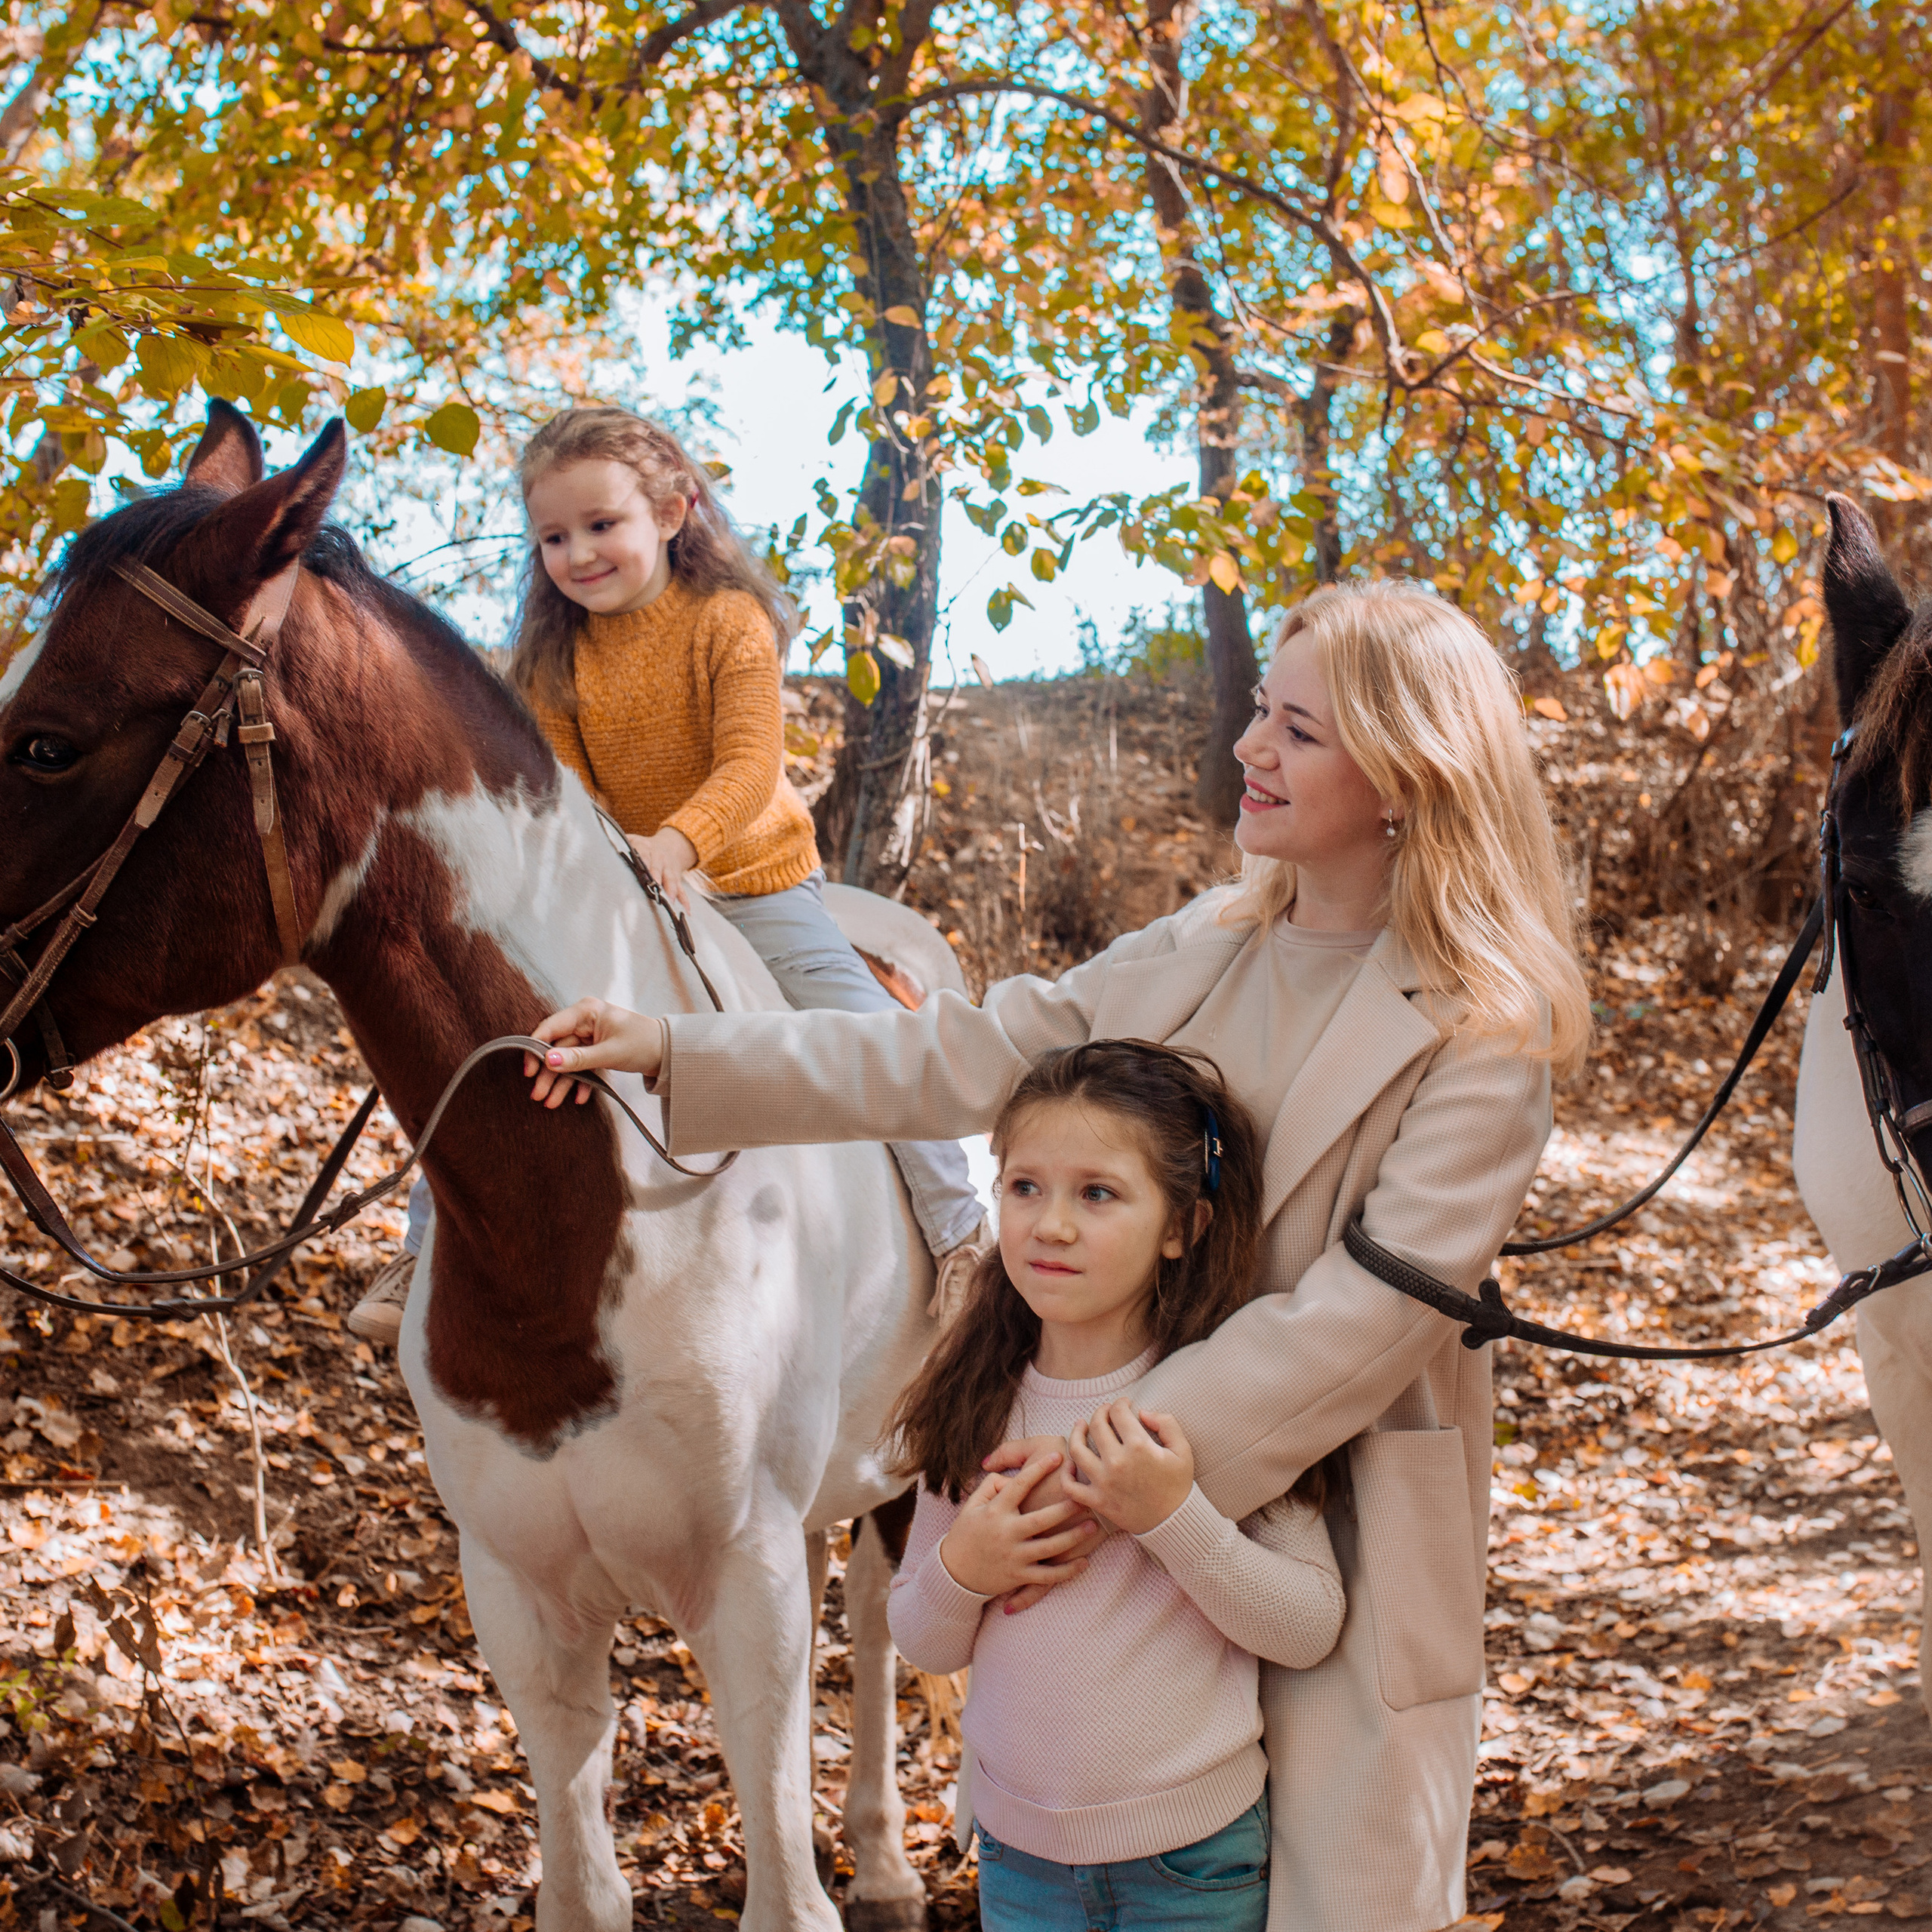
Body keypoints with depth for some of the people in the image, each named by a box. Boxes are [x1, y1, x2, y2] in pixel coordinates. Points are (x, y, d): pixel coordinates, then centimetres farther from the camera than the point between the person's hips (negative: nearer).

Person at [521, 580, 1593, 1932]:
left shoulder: (1486, 1034, -15)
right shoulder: (1205, 953, 5)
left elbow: (1368, 1311, -22)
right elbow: (961, 1062, 4)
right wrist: (674, 1053, -2)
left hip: (1348, 1546, -6)